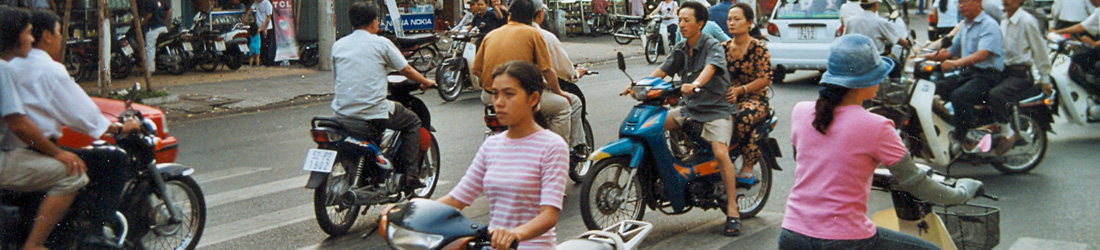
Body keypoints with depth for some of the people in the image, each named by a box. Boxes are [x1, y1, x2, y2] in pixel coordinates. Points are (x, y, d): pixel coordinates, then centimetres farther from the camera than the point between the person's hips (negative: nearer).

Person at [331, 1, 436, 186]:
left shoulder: (338, 45, 10)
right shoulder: (381, 43, -1)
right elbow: (406, 69, 4)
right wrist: (426, 82, 23)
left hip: (342, 113, 5)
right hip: (373, 111, -5)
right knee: (413, 122, 17)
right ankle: (409, 173, 9)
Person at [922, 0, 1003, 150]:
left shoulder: (989, 25, -8)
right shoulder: (965, 26, 20)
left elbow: (983, 54, -23)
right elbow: (950, 51, 24)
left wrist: (955, 63, -36)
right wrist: (926, 57, 9)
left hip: (986, 75, -9)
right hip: (966, 73, 9)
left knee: (959, 96, -33)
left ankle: (963, 139, -25)